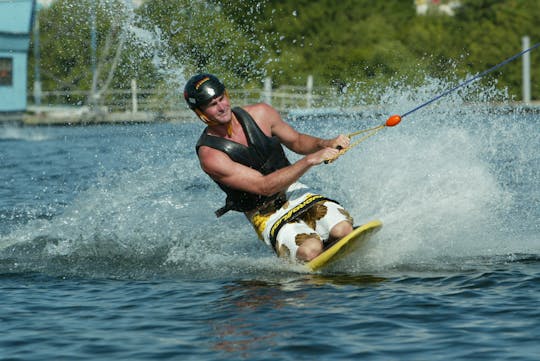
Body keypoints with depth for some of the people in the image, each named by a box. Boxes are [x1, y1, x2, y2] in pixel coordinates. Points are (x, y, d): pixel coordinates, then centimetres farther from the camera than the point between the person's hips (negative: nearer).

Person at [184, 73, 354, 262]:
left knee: (343, 230, -22)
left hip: (294, 192, 5)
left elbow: (297, 142, 13)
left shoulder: (259, 114, -3)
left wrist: (326, 144, -8)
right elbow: (264, 186, -24)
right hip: (268, 215, -4)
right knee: (309, 250, -31)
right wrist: (311, 160, -29)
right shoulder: (210, 154, -19)